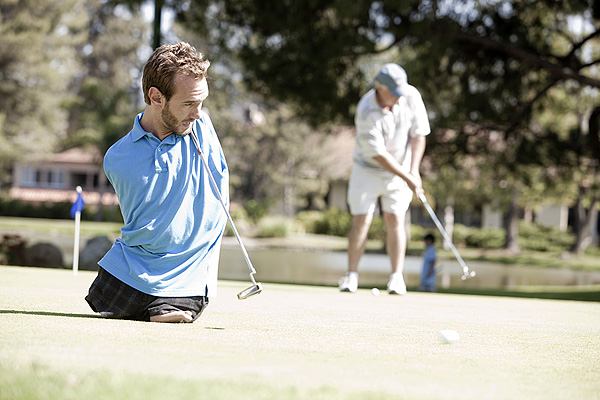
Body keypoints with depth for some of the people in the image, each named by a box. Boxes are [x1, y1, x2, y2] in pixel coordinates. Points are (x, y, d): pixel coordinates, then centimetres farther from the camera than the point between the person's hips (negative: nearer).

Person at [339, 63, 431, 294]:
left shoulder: (411, 96, -14)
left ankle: (397, 277, -5)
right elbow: (378, 154, -23)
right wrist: (407, 178, -21)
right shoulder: (366, 112, -26)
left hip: (401, 168, 2)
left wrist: (414, 171, -13)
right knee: (361, 220, -7)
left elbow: (418, 134, -5)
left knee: (394, 219, -8)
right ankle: (351, 275, 4)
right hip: (368, 168, -2)